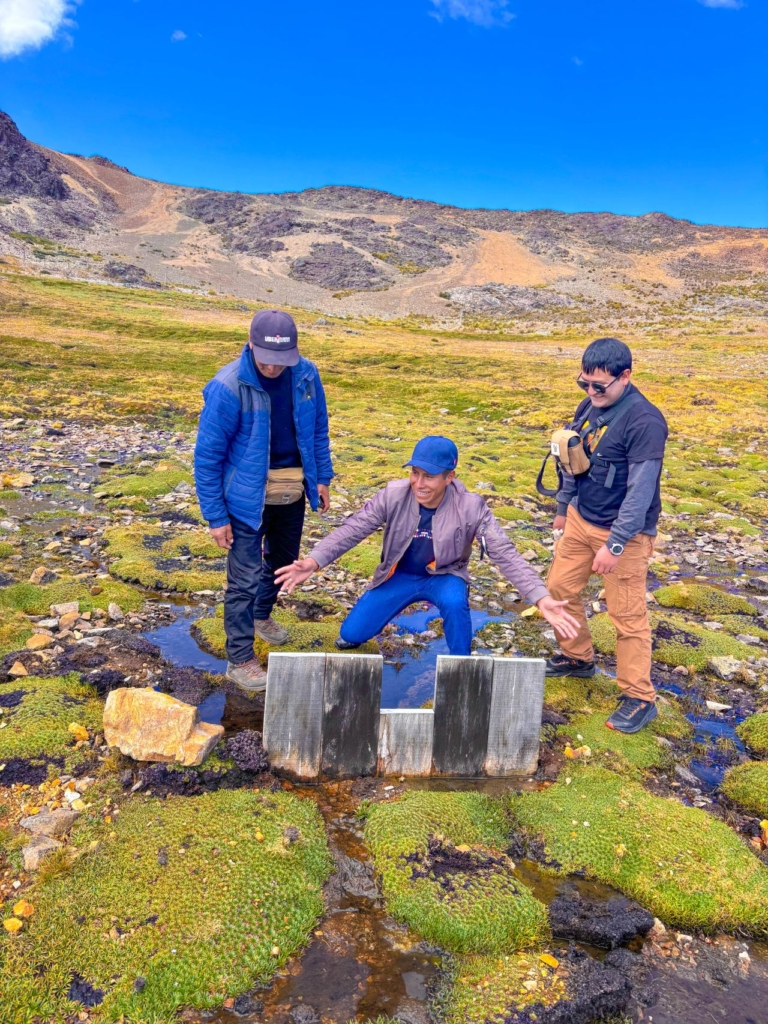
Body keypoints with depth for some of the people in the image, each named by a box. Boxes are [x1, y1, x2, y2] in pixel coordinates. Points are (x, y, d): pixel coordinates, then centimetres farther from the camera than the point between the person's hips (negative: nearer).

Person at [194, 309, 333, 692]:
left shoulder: (306, 375, -9)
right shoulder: (228, 387, -22)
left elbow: (318, 430, 8)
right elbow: (207, 456, -16)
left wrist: (322, 478, 10)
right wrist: (216, 517, -14)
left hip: (293, 491, 6)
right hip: (248, 497, -5)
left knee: (283, 561, 23)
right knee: (245, 578, 0)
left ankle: (261, 616, 50)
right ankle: (239, 660, 18)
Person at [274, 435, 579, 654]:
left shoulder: (471, 507, -25)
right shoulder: (393, 495, -21)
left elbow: (505, 554, -25)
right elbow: (352, 529, -19)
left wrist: (541, 599, -35)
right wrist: (313, 562, -34)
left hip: (444, 576, -1)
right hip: (400, 575, 2)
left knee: (455, 603, -37)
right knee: (351, 635, -9)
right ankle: (359, 631, 32)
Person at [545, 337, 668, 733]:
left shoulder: (644, 421, -23)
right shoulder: (589, 406, 1)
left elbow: (641, 490, -24)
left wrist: (616, 545, -23)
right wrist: (563, 507, 20)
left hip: (623, 531, -8)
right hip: (580, 520, 8)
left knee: (628, 615, 1)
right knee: (559, 587, 16)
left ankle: (639, 698, 17)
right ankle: (578, 658, 39)